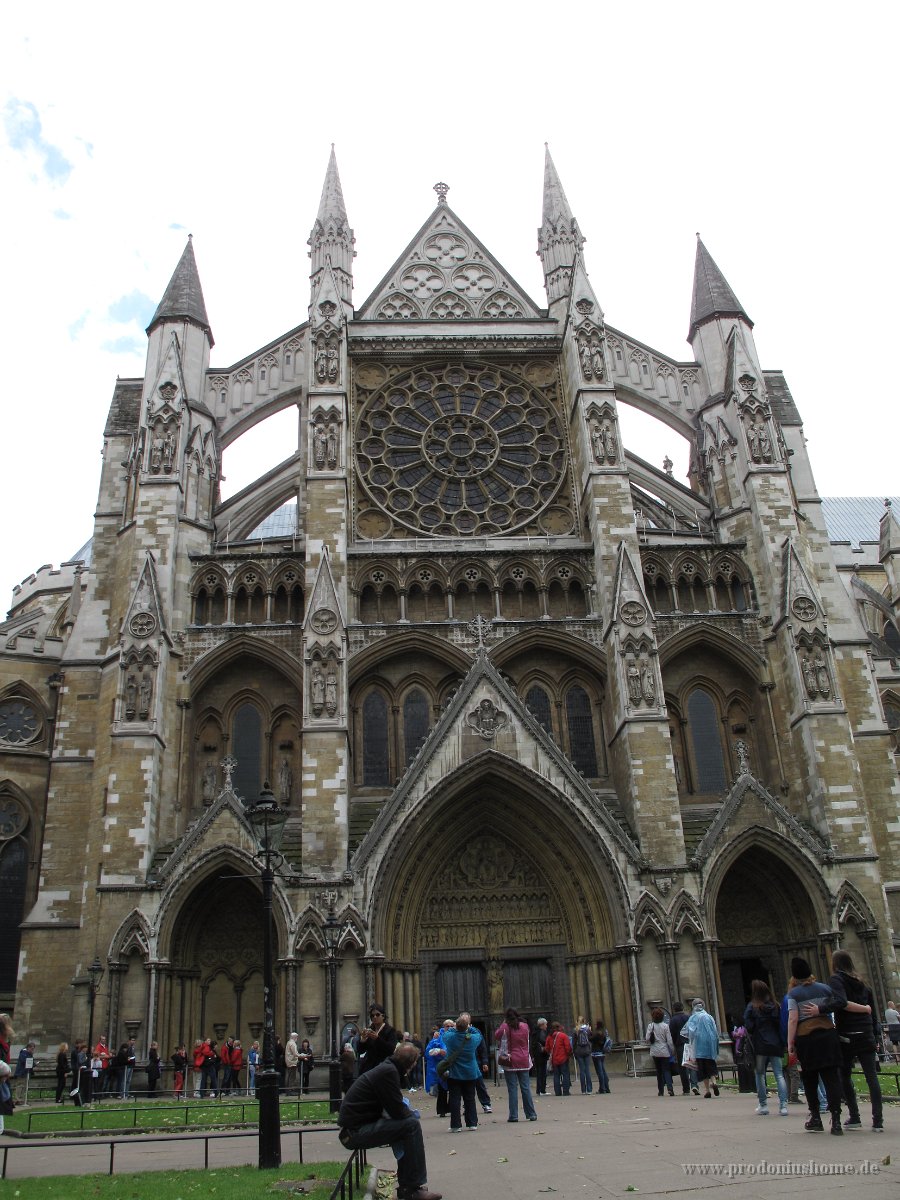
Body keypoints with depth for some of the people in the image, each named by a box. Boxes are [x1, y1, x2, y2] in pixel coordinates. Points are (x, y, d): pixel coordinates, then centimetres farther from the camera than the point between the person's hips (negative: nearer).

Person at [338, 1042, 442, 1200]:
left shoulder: (387, 1067, 14)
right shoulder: (388, 1071, -17)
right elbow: (397, 1111, -17)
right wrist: (413, 1114, 2)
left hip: (353, 1130, 10)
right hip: (355, 1132, -10)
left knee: (406, 1125, 18)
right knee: (411, 1125, -16)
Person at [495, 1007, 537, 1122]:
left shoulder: (505, 1027, -10)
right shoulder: (524, 1026, 2)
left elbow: (496, 1037, 4)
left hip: (510, 1062, -3)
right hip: (523, 1061, 3)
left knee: (512, 1089, 0)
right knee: (526, 1088, 8)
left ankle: (513, 1115, 0)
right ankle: (531, 1114, 10)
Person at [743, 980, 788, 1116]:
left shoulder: (752, 1007, -6)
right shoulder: (775, 1006, 5)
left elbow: (748, 1027, -9)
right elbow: (781, 1025, 6)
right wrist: (782, 1043, 12)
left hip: (760, 1045, -3)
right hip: (776, 1045, 3)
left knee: (760, 1074, 8)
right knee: (779, 1075, 4)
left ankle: (763, 1105, 9)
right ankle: (783, 1106, -5)